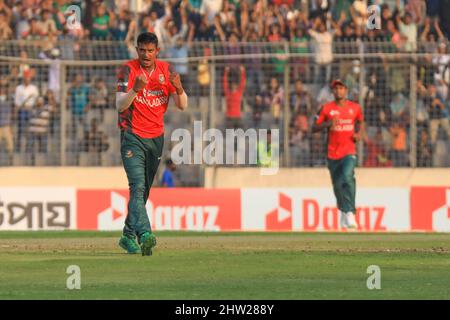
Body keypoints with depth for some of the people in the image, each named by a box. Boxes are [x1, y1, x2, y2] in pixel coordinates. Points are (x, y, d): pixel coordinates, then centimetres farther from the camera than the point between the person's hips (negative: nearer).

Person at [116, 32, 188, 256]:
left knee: (143, 190, 11)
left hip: (156, 138, 5)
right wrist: (136, 89, -36)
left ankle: (128, 236, 23)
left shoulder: (166, 70, 4)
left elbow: (182, 106, 0)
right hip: (133, 138, -5)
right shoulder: (128, 70, -8)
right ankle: (144, 234, -35)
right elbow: (120, 105, -18)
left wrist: (178, 88, -21)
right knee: (137, 185, -20)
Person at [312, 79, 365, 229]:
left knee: (347, 177, -25)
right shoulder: (326, 108, 1)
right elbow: (314, 128, 1)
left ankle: (350, 213, -27)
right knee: (338, 185, 8)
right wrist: (328, 124, -17)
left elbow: (360, 122, 23)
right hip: (333, 153, 1)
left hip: (349, 152, -1)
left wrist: (359, 134, 3)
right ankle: (343, 212, 31)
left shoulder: (355, 108, 5)